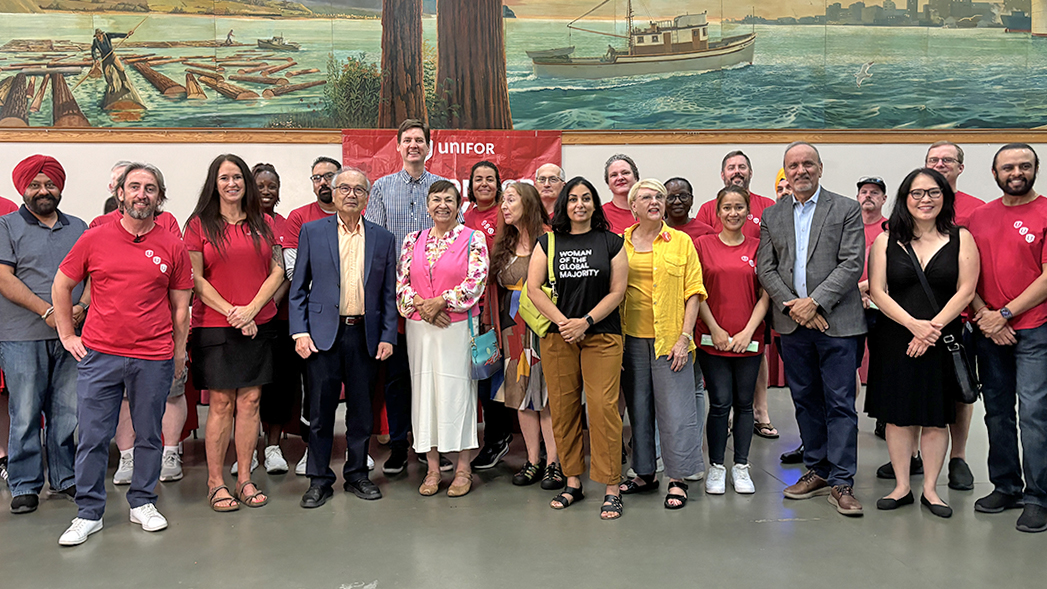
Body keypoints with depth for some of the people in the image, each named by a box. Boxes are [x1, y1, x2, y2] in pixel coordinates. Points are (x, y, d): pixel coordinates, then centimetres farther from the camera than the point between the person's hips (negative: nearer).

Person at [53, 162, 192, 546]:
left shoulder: (173, 248, 2)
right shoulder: (94, 239, 3)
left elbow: (180, 307, 7)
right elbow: (61, 287, 13)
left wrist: (179, 354, 6)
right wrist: (67, 335, 9)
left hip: (154, 359, 0)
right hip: (99, 356, 0)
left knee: (149, 435, 10)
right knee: (92, 437, 4)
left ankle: (142, 503, 27)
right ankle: (89, 513, 18)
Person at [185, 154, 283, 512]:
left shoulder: (263, 224, 10)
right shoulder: (199, 224, 3)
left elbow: (278, 272, 5)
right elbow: (196, 279, -3)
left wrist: (250, 309, -8)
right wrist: (231, 312, -11)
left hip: (258, 325, 3)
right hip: (214, 327, -2)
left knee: (250, 401, 5)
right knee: (221, 404, 1)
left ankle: (245, 479, 15)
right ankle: (215, 482, 12)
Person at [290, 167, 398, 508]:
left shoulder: (383, 239, 8)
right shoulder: (312, 232, 5)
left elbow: (389, 293, 9)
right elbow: (298, 287, 5)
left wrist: (388, 336, 0)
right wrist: (299, 332, -5)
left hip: (365, 335, 2)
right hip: (323, 333, -1)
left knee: (361, 410, 9)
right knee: (320, 410, 3)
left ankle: (357, 475, 25)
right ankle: (319, 480, 17)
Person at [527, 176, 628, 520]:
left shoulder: (611, 242, 6)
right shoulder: (548, 243, 9)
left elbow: (617, 291, 1)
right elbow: (533, 288, 2)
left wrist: (585, 321, -10)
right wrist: (563, 322, -8)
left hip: (602, 336, -2)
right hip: (557, 337, 2)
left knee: (603, 406, -8)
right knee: (562, 408, 5)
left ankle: (612, 489, 1)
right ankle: (573, 482, 18)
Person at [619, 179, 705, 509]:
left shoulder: (681, 241, 3)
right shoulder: (620, 243, 7)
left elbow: (693, 292, 0)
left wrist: (685, 337, -9)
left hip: (670, 339, -2)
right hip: (631, 337, 2)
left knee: (675, 408, 0)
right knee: (638, 407, 10)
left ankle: (677, 479, 12)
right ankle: (645, 473, 24)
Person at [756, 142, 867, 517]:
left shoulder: (846, 210, 2)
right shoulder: (771, 216, 12)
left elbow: (851, 264, -7)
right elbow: (765, 268, 6)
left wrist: (815, 301, -15)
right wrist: (792, 305, -8)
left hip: (836, 322, -3)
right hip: (791, 323, 4)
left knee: (840, 403, -1)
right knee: (805, 400, 11)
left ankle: (841, 483, 6)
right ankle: (817, 471, 24)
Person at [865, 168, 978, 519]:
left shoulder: (961, 239, 4)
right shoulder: (885, 241, 3)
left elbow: (966, 291, -4)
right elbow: (877, 292, -4)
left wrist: (933, 327, -15)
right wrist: (915, 325, -16)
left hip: (942, 341, 0)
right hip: (894, 340, 0)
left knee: (936, 418, 6)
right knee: (898, 416, 5)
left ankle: (930, 489, 18)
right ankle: (902, 487, 17)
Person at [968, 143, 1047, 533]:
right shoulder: (981, 216, 11)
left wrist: (1004, 314, -12)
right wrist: (983, 315, -5)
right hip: (988, 331, 5)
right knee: (997, 412, 10)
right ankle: (1006, 487, 23)